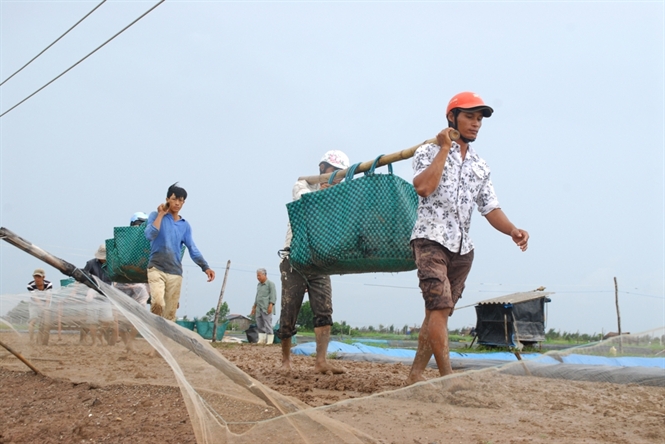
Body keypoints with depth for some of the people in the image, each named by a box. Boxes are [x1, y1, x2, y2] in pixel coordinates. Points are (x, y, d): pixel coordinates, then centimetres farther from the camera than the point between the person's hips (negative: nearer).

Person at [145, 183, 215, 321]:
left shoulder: (185, 225, 13)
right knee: (157, 302, -25)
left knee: (170, 313, 1)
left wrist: (205, 267, -2)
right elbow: (150, 234, -14)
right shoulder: (156, 216, 4)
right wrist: (161, 214, -6)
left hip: (175, 273, 4)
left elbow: (193, 249, 10)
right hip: (156, 268, -4)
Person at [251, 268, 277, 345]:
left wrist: (271, 305, -19)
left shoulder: (270, 284, -4)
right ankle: (262, 339, 9)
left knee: (268, 324, -10)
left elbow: (273, 295, -10)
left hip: (266, 308, -8)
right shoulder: (258, 285, 19)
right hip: (259, 308, 8)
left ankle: (269, 340, -8)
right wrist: (254, 307, 24)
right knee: (259, 324, 6)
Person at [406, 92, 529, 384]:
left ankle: (415, 375, 13)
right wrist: (444, 148, -10)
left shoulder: (480, 167, 17)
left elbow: (490, 208, 11)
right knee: (440, 307, -18)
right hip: (430, 240, -6)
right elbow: (423, 187, -19)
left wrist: (512, 231, -9)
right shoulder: (429, 153, 1)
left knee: (437, 312, 6)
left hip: (462, 248, 6)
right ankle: (448, 378, -20)